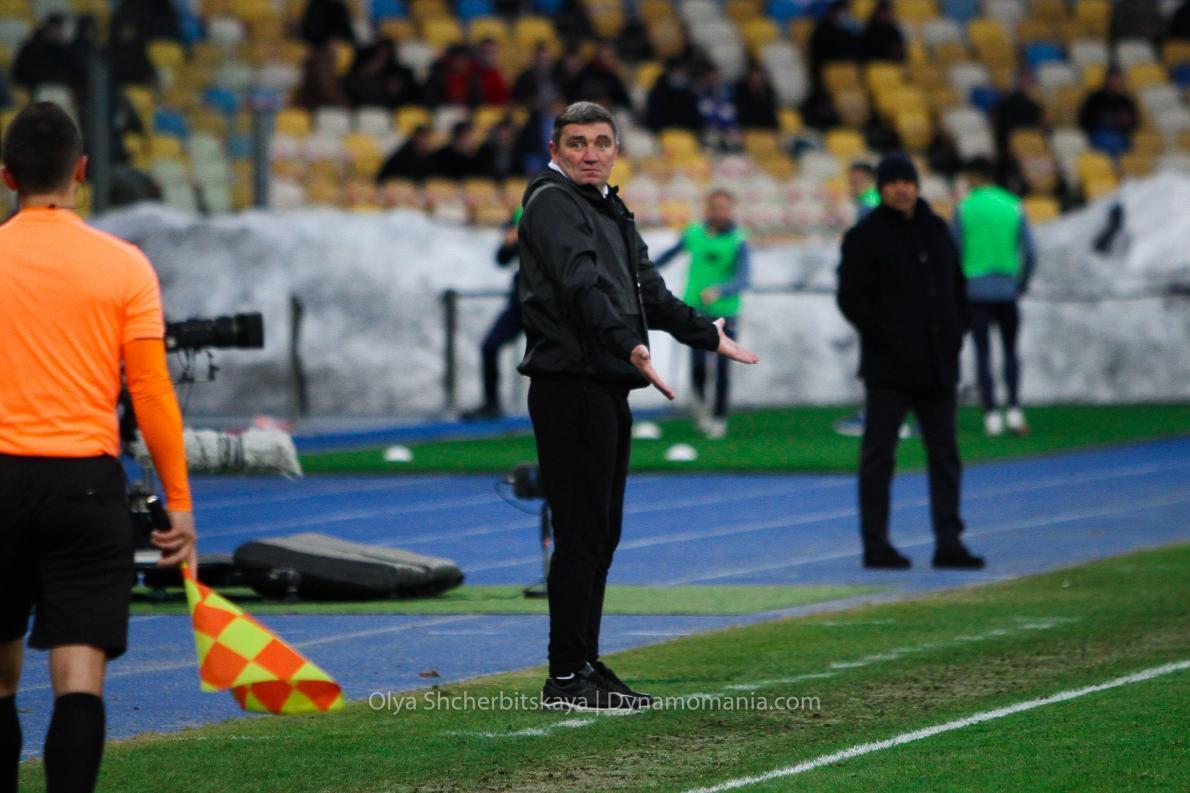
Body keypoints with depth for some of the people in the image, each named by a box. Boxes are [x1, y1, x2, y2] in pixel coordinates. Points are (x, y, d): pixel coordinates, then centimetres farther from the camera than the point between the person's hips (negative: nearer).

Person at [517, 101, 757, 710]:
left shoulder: (610, 209, 21)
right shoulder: (552, 202, -9)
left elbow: (647, 290, 32)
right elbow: (581, 286, -24)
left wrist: (709, 336, 41)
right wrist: (629, 346, -37)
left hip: (608, 388, 10)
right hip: (570, 382, -10)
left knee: (600, 535, 11)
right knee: (581, 533, -10)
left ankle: (586, 666, 17)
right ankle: (565, 678, -8)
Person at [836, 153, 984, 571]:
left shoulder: (936, 230, 13)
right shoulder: (864, 237, -5)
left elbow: (957, 287, 20)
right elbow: (851, 298, -10)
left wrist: (955, 336, 6)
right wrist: (889, 340, -15)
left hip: (937, 365, 6)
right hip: (888, 369, -6)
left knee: (944, 453, 4)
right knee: (878, 454, -3)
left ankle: (948, 543, 5)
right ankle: (875, 545, 0)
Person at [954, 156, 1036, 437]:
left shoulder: (964, 208, -3)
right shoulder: (1013, 207, 2)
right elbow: (1029, 253, 1)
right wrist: (1021, 284, 14)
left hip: (975, 290, -2)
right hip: (1006, 290, 2)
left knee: (983, 353, 3)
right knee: (1010, 351, 14)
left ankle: (992, 416, -2)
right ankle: (1014, 410, 2)